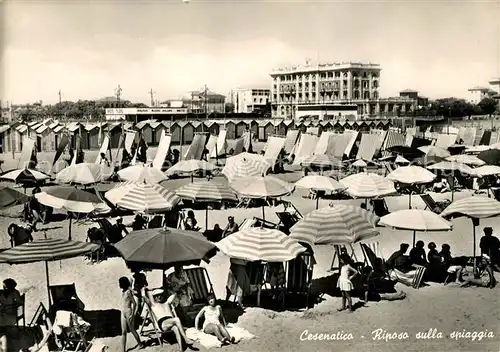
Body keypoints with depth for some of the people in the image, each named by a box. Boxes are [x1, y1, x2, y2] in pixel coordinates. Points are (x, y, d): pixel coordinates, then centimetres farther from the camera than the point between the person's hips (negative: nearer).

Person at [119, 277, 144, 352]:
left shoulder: (128, 292, -15)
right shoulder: (122, 291, 8)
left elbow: (134, 303, -15)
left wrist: (132, 314, -16)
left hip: (129, 312, -8)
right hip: (123, 313, 8)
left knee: (132, 330, 5)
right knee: (123, 332, 6)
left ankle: (140, 344, 23)